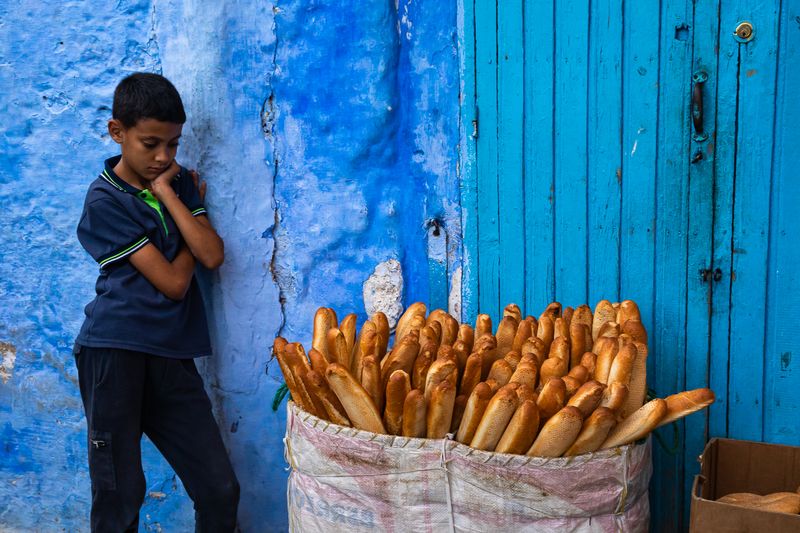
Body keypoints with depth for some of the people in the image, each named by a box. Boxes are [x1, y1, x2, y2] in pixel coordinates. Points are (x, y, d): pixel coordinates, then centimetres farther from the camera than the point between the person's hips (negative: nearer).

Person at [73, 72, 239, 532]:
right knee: (119, 496, 4)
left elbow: (213, 256, -4)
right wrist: (195, 202, 3)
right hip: (115, 351, -4)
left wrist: (168, 193, -7)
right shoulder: (104, 201, -6)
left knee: (220, 489, 3)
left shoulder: (179, 182, 10)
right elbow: (174, 283, -11)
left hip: (172, 355, 5)